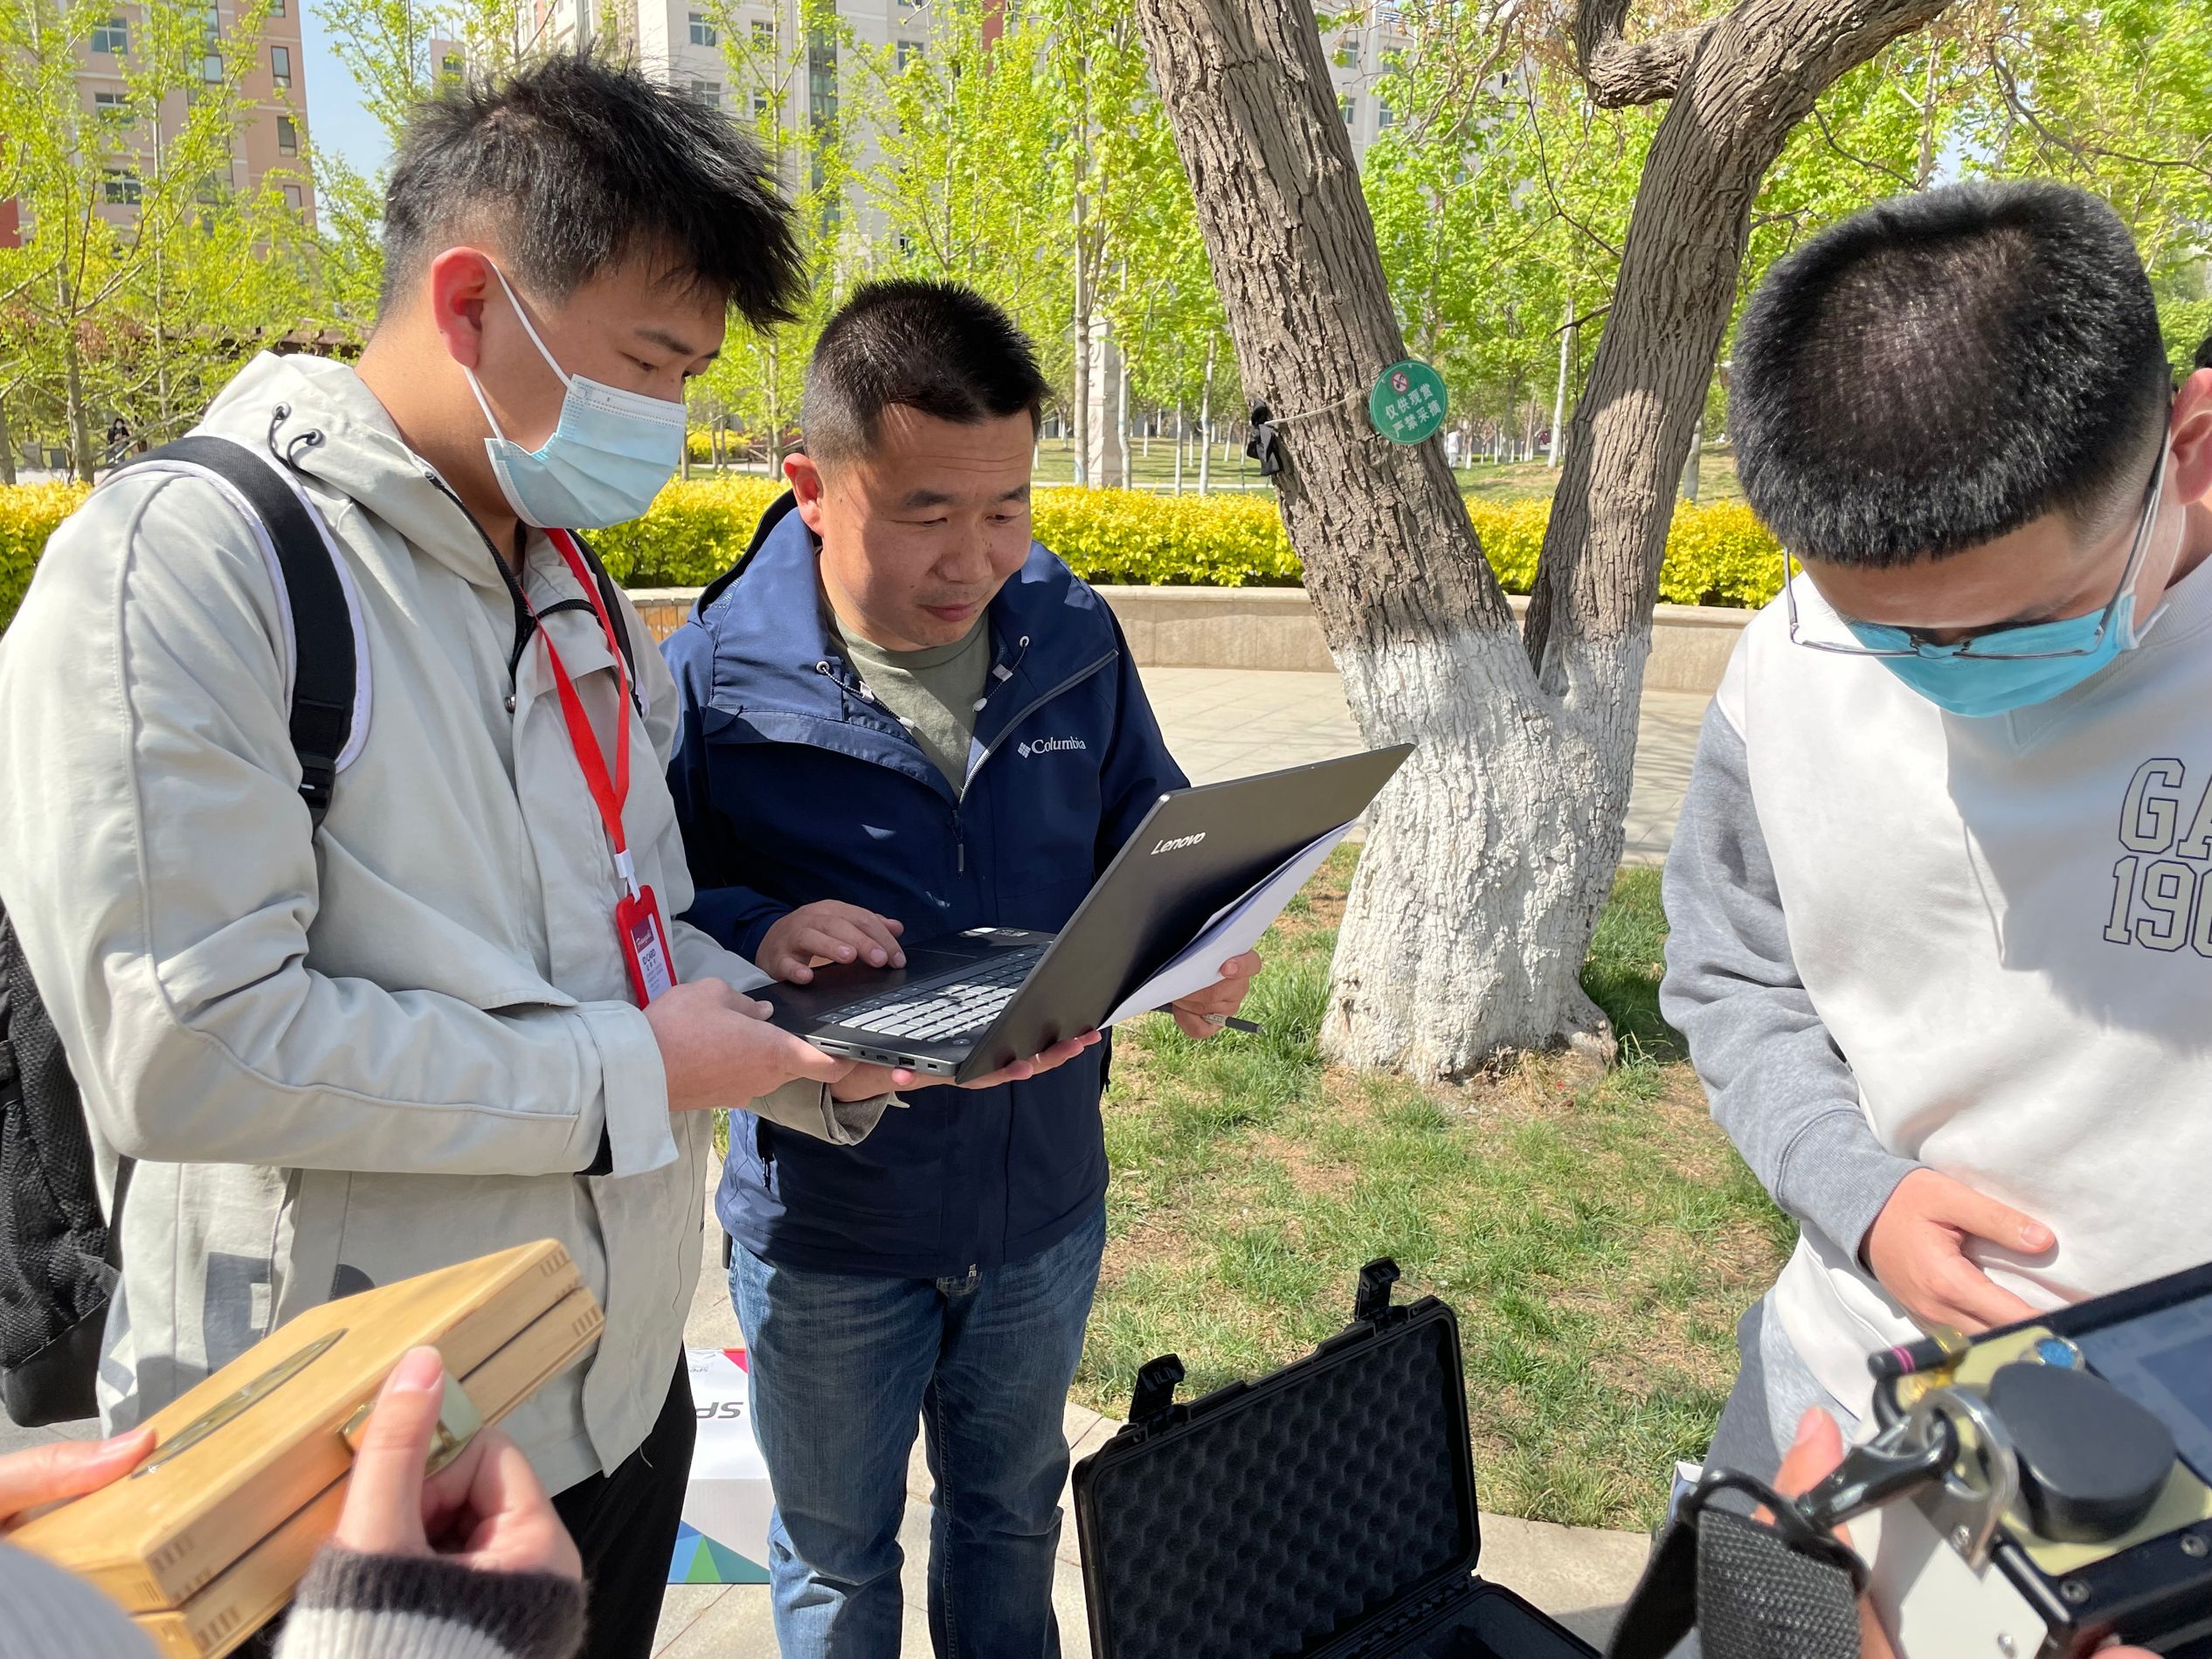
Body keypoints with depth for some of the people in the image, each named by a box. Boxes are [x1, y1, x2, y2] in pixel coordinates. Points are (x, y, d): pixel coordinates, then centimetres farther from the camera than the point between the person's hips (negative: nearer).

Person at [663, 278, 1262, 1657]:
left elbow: (1149, 828, 5)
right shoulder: (718, 677, -18)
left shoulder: (1071, 635, -7)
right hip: (825, 1229, -3)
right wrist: (754, 932, -34)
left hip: (1045, 1196, 3)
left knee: (1012, 1509, 29)